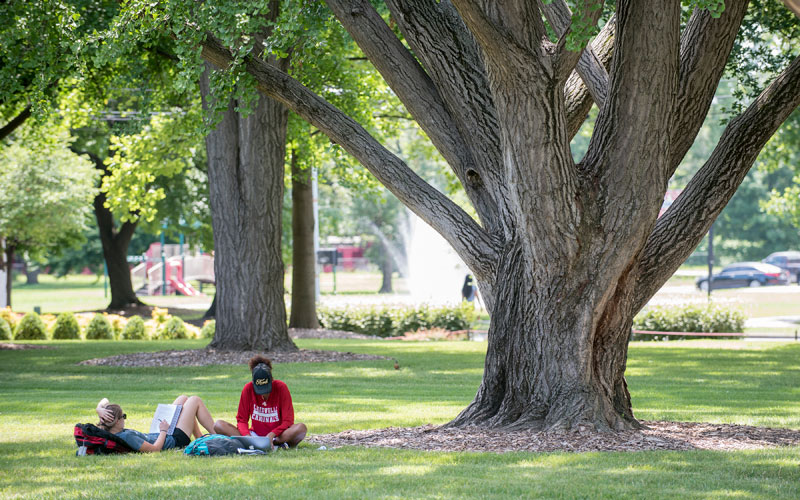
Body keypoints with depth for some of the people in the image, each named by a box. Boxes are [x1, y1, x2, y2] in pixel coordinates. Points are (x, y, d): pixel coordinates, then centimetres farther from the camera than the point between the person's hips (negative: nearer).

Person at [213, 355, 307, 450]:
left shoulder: (281, 388, -10)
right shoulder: (248, 389, -6)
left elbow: (288, 421, -11)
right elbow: (242, 420, -3)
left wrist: (272, 435, -28)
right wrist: (247, 435, -24)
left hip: (278, 435, -3)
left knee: (301, 428, -33)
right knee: (218, 425, -21)